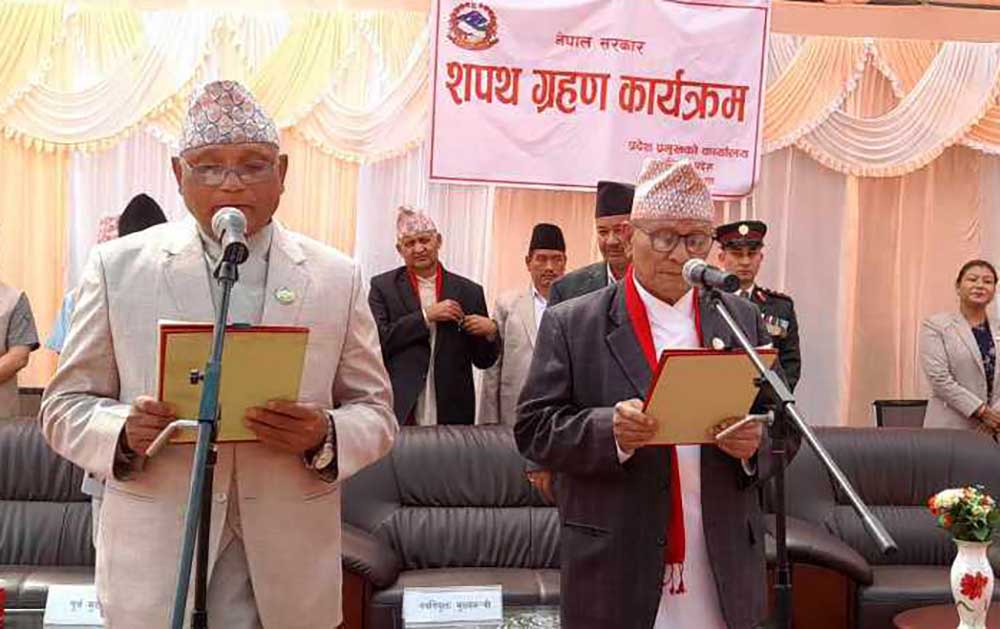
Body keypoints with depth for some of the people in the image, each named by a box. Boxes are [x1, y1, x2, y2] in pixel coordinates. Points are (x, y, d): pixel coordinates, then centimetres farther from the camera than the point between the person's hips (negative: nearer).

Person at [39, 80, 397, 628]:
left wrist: (325, 436, -16)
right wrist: (123, 430, -18)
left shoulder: (337, 277, 3)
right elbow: (65, 407, 4)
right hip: (155, 559, 0)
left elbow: (375, 412, 5)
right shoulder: (117, 267, 1)